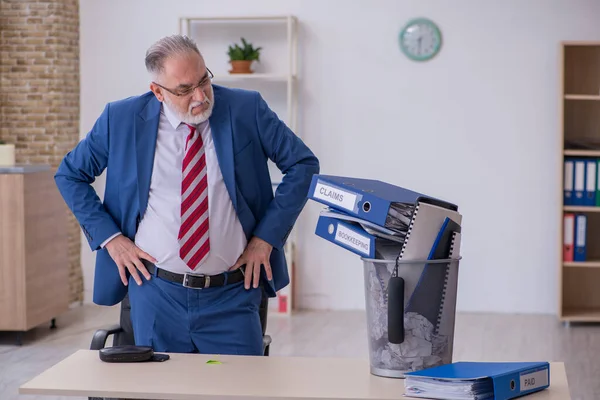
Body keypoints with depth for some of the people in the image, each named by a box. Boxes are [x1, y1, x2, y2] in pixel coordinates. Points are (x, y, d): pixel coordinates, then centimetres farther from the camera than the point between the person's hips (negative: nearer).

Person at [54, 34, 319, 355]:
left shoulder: (246, 109, -4)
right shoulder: (122, 118, -1)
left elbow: (303, 163, 3)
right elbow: (69, 175, 10)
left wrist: (266, 236, -3)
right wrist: (109, 236, -1)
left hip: (231, 295, 0)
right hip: (156, 292, 1)